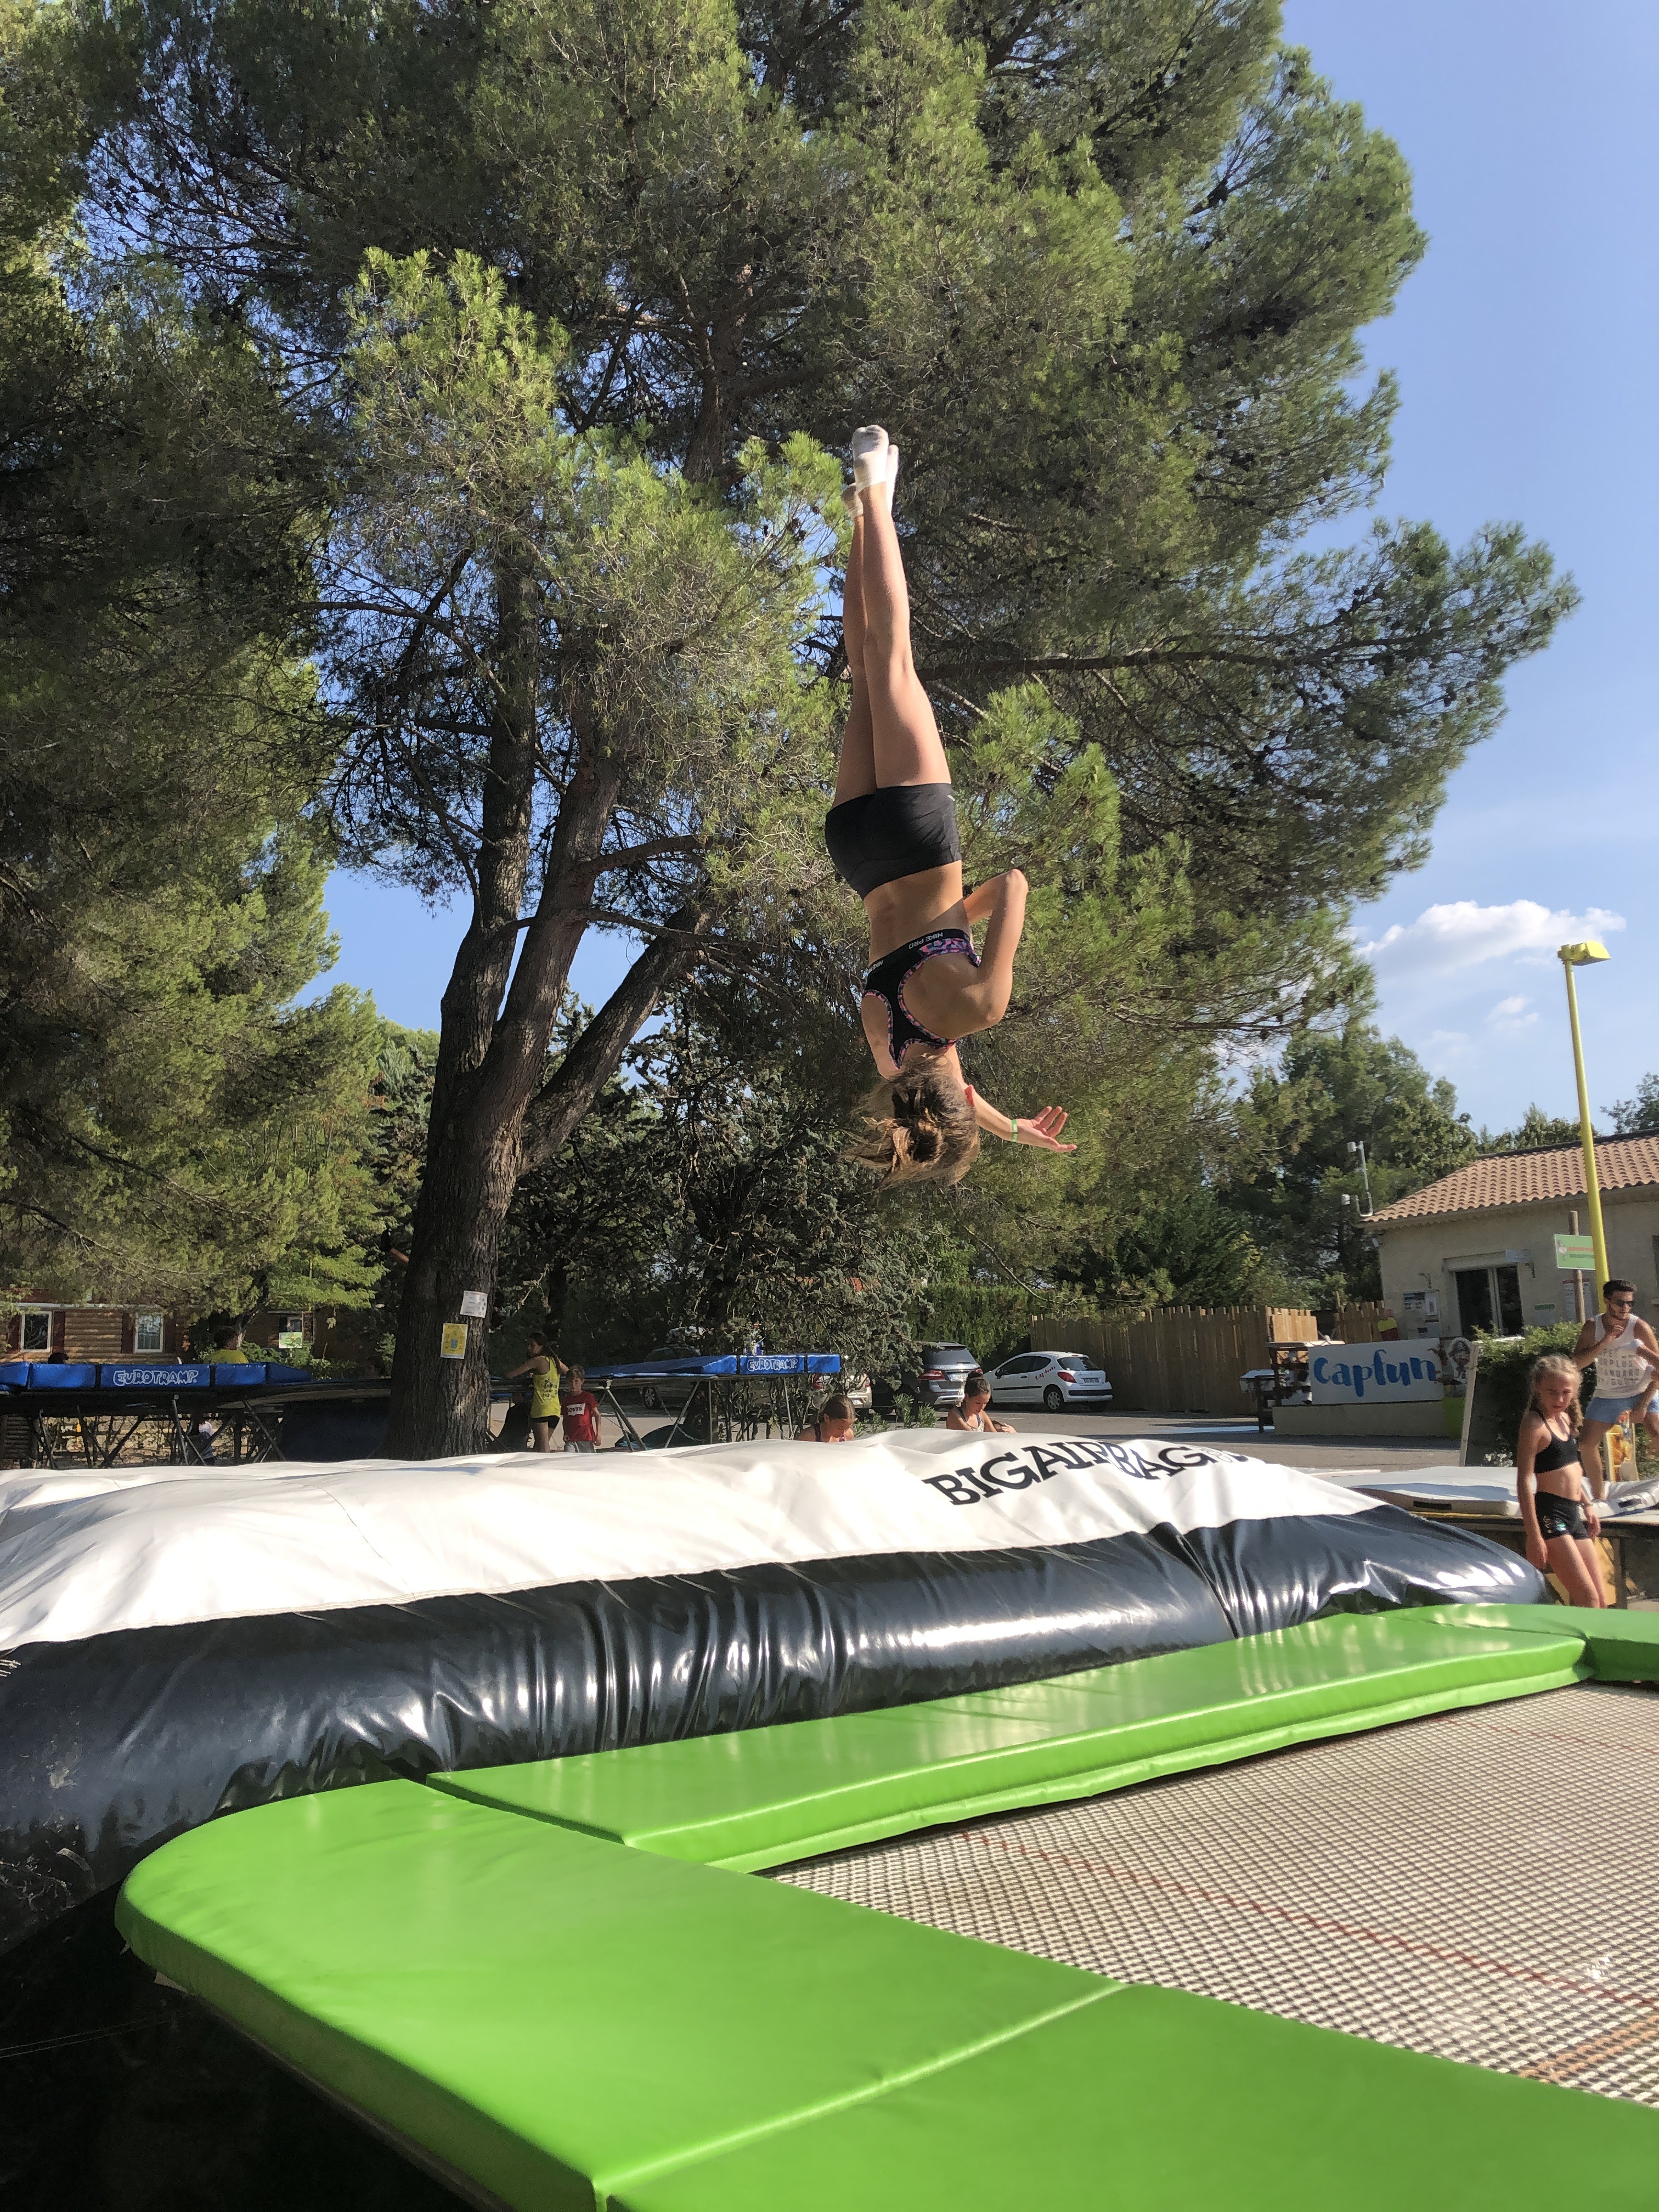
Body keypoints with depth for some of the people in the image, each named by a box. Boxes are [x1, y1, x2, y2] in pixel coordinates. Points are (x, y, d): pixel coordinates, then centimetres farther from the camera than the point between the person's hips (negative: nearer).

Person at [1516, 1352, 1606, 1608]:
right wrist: (1534, 1536, -20)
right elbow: (1524, 1481, -17)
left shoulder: (1565, 1418, 11)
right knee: (1587, 1599, -12)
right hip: (1549, 1515, -9)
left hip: (1573, 1515, 9)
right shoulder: (1535, 1424, -14)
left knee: (1600, 1599, 8)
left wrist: (1587, 1505, 21)